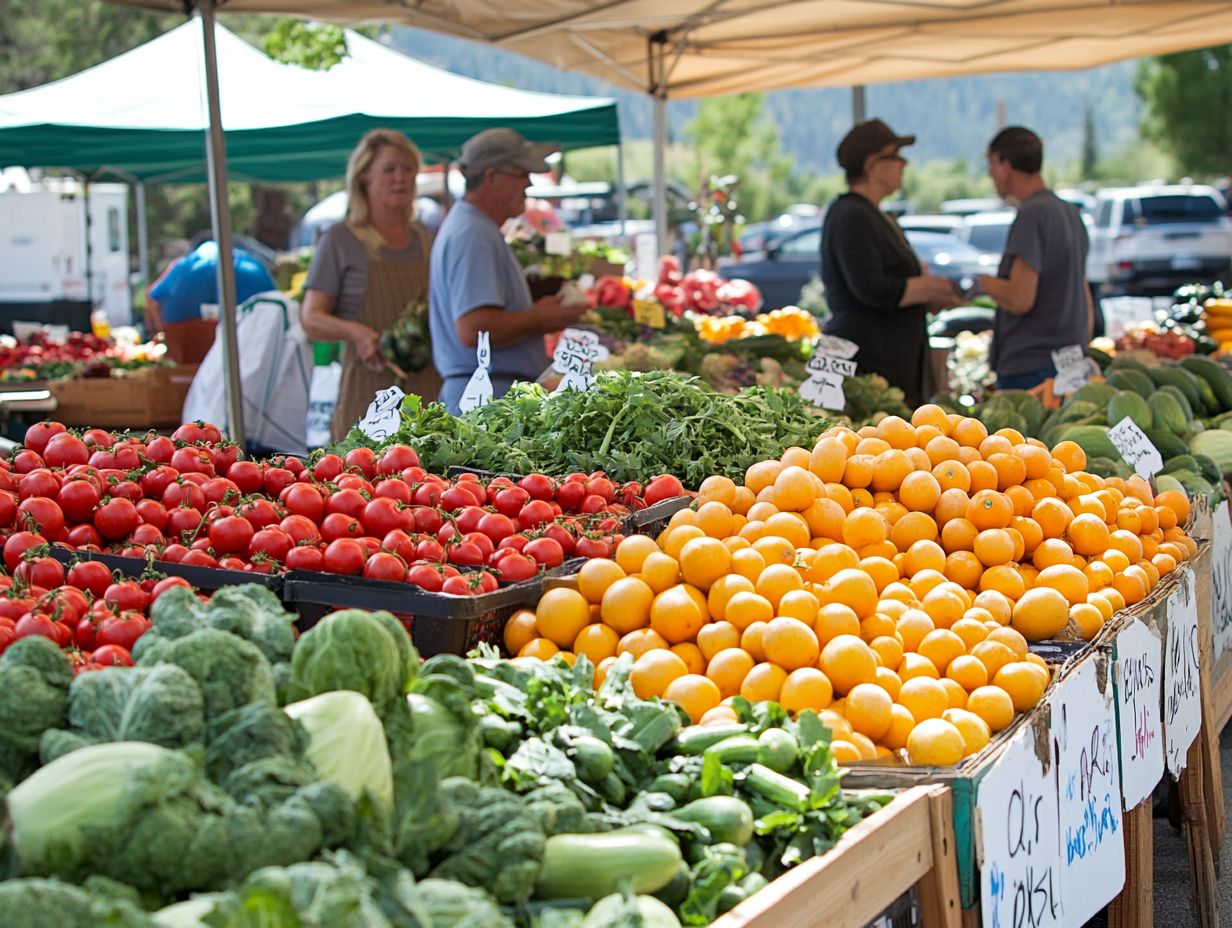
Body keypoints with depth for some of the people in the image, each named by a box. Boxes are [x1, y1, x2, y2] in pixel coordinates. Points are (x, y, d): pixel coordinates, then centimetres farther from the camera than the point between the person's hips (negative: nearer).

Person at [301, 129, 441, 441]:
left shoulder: (425, 239, 17)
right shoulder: (340, 240, 3)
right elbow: (310, 318, -2)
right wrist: (354, 331, -22)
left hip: (429, 389, 4)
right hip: (370, 389, -4)